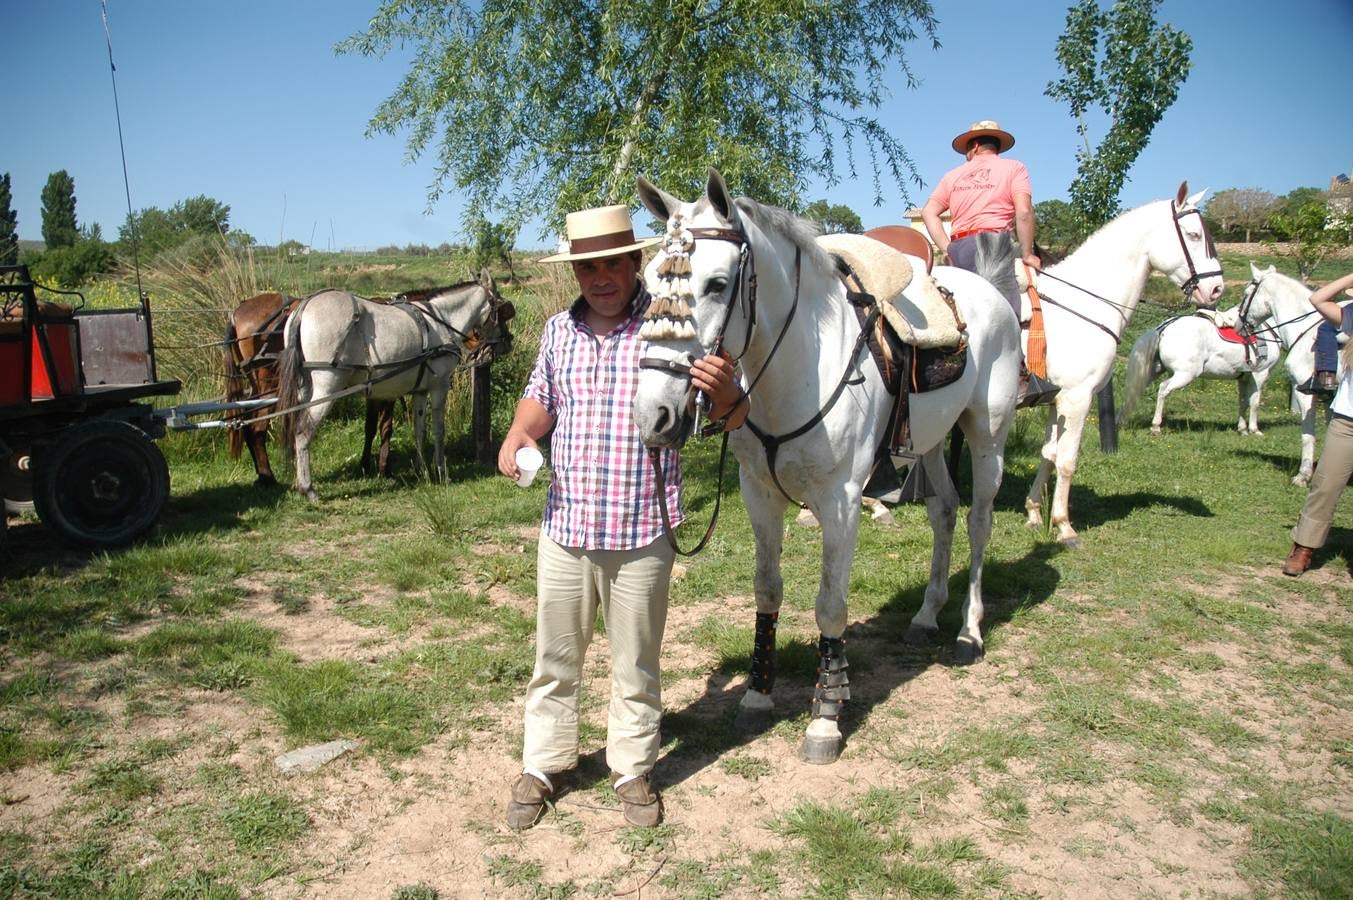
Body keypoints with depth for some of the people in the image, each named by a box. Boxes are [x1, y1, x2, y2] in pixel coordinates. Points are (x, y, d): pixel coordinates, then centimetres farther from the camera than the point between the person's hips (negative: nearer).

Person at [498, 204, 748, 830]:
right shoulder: (560, 328, 5)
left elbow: (733, 418, -9)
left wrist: (721, 390, -33)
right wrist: (519, 432, -1)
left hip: (641, 531, -3)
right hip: (565, 524, 4)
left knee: (636, 663, 12)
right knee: (553, 657, 16)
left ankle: (632, 770, 31)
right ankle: (542, 766, 33)